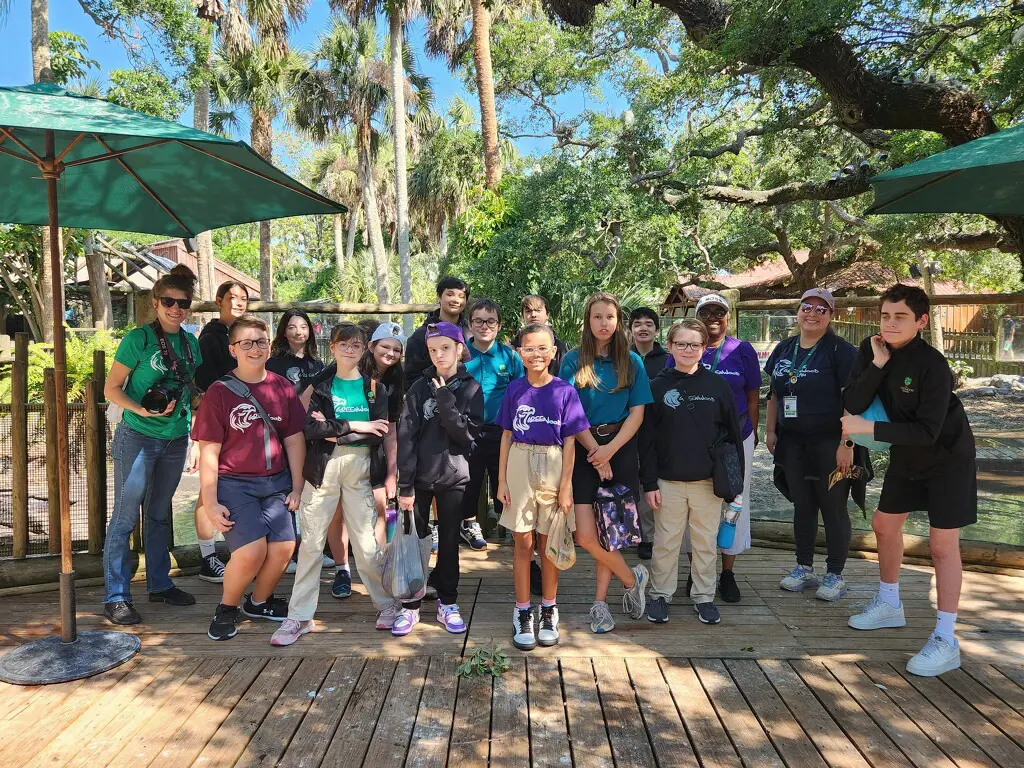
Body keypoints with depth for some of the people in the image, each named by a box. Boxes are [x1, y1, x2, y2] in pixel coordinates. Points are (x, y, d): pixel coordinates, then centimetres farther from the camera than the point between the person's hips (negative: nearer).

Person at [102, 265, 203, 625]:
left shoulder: (191, 343, 6)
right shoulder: (138, 339, -10)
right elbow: (111, 389, -8)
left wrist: (195, 439, 12)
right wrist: (142, 410, -24)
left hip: (175, 441, 5)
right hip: (137, 439, -5)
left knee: (159, 515, 16)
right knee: (125, 517, 1)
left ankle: (159, 584, 28)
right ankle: (115, 596, 10)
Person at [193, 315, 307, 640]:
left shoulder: (282, 388, 4)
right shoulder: (220, 392, -5)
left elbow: (294, 440, 8)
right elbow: (209, 451, -6)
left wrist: (297, 487, 5)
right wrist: (210, 503, -8)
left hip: (276, 482, 4)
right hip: (234, 483, -3)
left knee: (284, 548, -5)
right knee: (251, 550, -18)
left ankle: (259, 601, 25)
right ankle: (227, 608, 12)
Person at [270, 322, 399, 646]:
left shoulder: (373, 387, 6)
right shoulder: (320, 385, 5)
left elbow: (379, 434, -6)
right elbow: (310, 428, -11)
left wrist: (335, 431, -11)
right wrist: (356, 427, -14)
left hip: (359, 468, 0)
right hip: (324, 467, 0)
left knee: (366, 543, 2)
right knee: (311, 542, 3)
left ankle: (387, 605, 22)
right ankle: (300, 617, 14)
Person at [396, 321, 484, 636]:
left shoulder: (471, 389, 0)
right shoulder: (420, 388, -1)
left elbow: (468, 433, -10)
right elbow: (406, 436, -5)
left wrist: (445, 401, -18)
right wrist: (405, 485, -9)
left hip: (453, 477, 0)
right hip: (420, 476, 0)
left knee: (449, 541, 10)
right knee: (415, 540, 4)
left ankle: (448, 603, 23)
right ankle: (410, 605, 17)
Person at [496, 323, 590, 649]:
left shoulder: (565, 391, -2)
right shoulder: (515, 389, 3)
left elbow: (569, 441, -1)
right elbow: (507, 436, 6)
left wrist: (566, 484, -5)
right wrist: (502, 479, 3)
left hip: (553, 467, -1)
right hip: (519, 466, 1)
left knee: (549, 542, 9)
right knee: (523, 543, 5)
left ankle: (548, 611, 23)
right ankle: (522, 613, 17)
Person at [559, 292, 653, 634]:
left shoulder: (632, 362, 5)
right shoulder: (573, 361, 2)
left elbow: (637, 413, 0)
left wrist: (610, 450, -12)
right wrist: (595, 453, -11)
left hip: (621, 449, 0)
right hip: (584, 451, 0)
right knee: (586, 536, -7)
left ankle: (600, 601, 19)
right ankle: (632, 579, 17)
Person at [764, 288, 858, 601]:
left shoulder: (841, 351, -9)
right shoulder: (784, 349, 10)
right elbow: (774, 393, 17)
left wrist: (847, 443, -19)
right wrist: (770, 430, 12)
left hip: (829, 443, -5)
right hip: (792, 442, 6)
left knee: (833, 508, 4)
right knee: (802, 505, 14)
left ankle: (835, 576, 17)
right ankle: (804, 569, 26)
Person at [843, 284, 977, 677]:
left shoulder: (932, 365, -27)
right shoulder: (872, 348, -10)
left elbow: (927, 431, -29)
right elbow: (852, 405, -18)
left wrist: (869, 428, -29)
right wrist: (878, 364, -27)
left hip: (948, 458, -7)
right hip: (906, 457, 7)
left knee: (942, 543, -6)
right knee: (884, 524, 15)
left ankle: (945, 641, 2)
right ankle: (889, 605, 35)